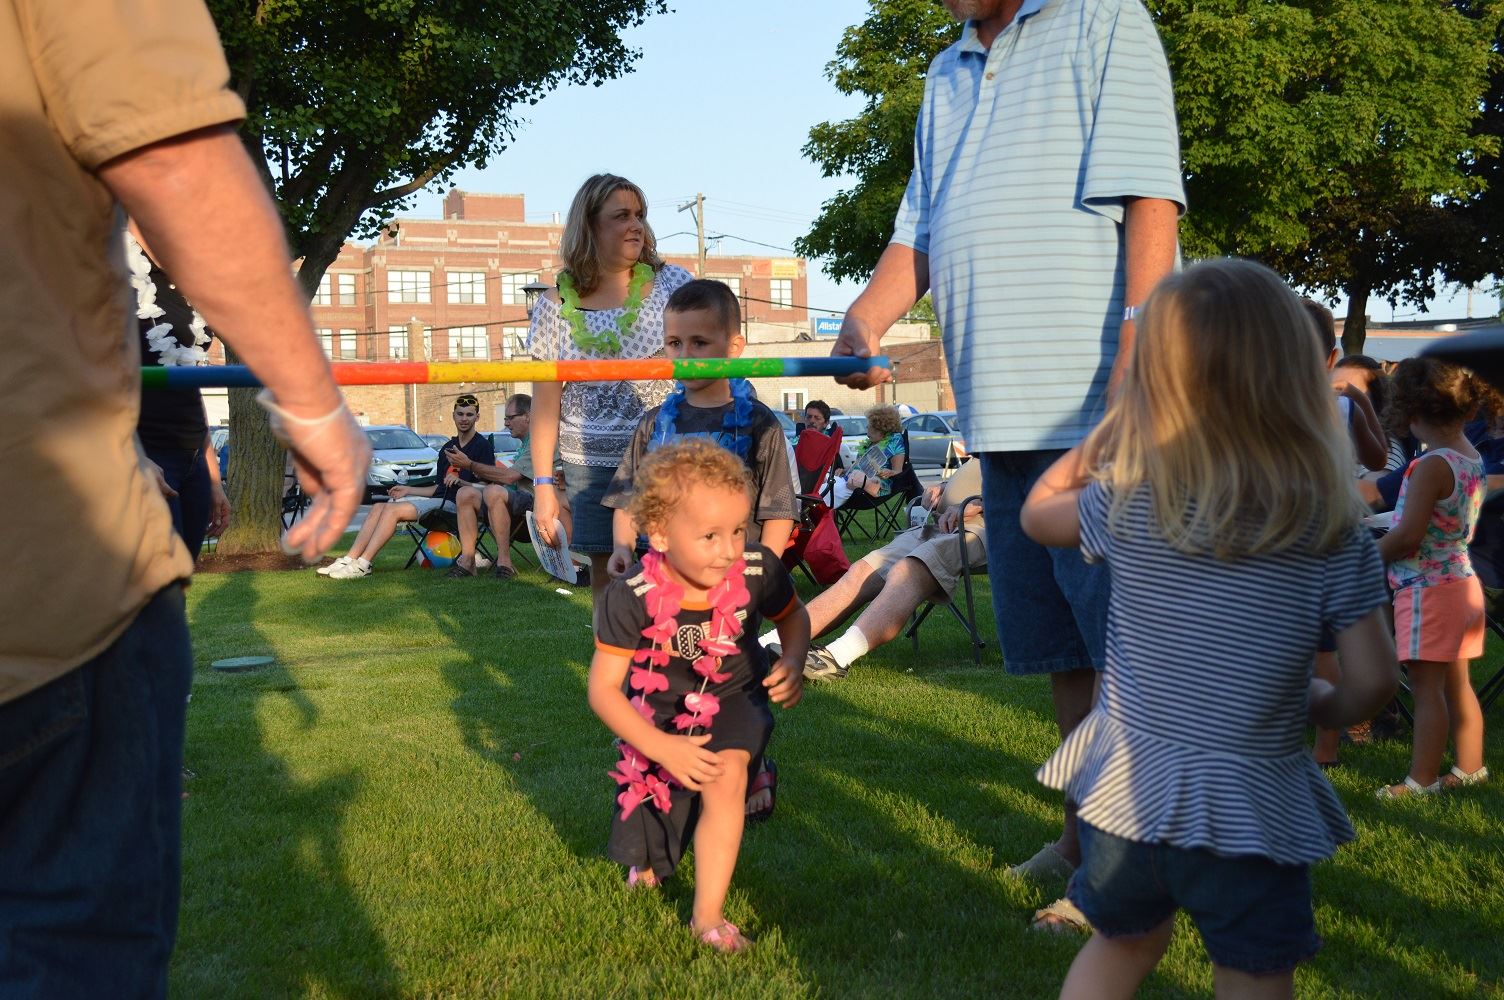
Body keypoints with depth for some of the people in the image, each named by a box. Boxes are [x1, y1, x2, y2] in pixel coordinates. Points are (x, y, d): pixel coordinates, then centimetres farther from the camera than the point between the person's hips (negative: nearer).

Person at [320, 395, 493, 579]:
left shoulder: (483, 446, -2)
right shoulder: (448, 448, 24)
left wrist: (459, 481, -23)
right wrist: (408, 490, 16)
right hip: (438, 498, 9)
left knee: (393, 509, -23)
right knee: (379, 508, -6)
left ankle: (363, 565, -24)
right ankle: (349, 559, -13)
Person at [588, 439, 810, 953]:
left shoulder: (757, 571, -27)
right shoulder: (630, 597, -32)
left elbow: (793, 617, -3)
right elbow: (603, 689, -26)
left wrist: (793, 666, -23)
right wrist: (661, 748, -34)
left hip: (733, 698, 0)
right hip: (659, 710, 0)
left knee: (726, 775, -31)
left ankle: (708, 916, -17)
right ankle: (647, 864, 56)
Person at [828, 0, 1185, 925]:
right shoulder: (948, 78, 22)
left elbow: (1149, 204, -11)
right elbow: (919, 232, 23)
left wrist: (1134, 361, -21)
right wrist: (868, 313, 3)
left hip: (1101, 407, -8)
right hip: (1005, 414, 8)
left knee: (1125, 639, -5)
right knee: (1061, 642, 15)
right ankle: (1085, 832, 27)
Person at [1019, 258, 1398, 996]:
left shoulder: (1127, 497, -9)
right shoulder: (1333, 521, -11)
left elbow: (1037, 512, 12)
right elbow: (1373, 680, -10)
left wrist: (1117, 419, 13)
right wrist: (1323, 707, 12)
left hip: (1128, 788, 2)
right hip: (1254, 805, -2)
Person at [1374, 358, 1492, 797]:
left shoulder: (1432, 465, -21)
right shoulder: (1473, 459, 7)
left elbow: (1407, 537, -24)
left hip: (1428, 587, -9)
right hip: (1463, 580, 9)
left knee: (1427, 688, -3)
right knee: (1457, 683, 17)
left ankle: (1422, 780, 3)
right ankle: (1470, 768, 26)